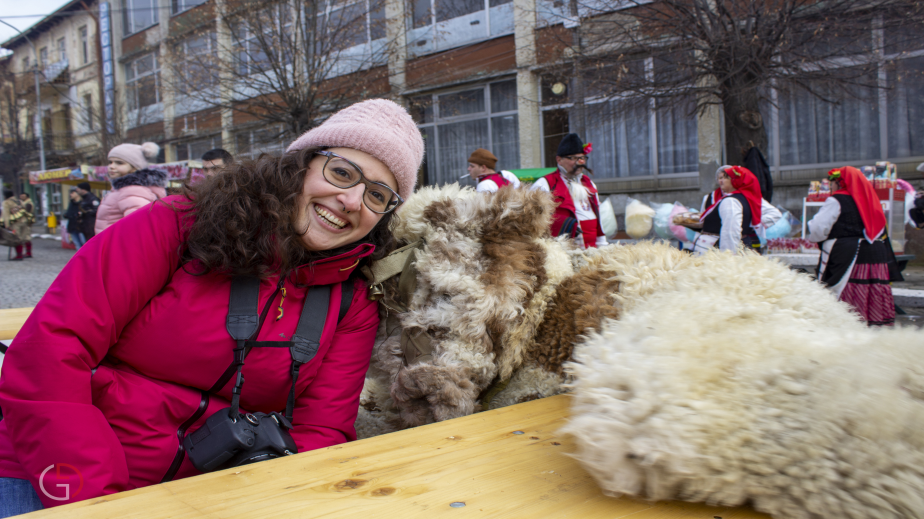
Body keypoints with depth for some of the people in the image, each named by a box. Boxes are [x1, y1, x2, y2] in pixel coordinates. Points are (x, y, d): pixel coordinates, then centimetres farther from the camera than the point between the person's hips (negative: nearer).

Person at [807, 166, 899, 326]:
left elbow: (817, 230, -9)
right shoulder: (870, 200, 17)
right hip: (876, 255, 7)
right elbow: (881, 231, 23)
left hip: (846, 258, -7)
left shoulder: (836, 201, -6)